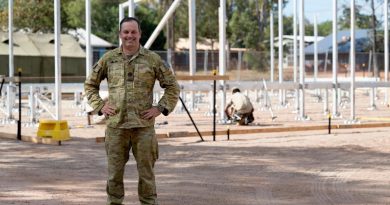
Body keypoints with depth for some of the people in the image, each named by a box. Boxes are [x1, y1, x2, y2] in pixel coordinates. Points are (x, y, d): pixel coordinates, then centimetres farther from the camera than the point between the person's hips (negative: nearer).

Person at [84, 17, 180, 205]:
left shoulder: (152, 59, 2)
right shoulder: (108, 59, 6)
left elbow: (172, 86, 8)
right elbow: (90, 84, 16)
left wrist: (160, 108, -2)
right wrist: (99, 105, 3)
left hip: (143, 125, -1)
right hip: (116, 124, 1)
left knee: (146, 170, 4)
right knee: (114, 170, 6)